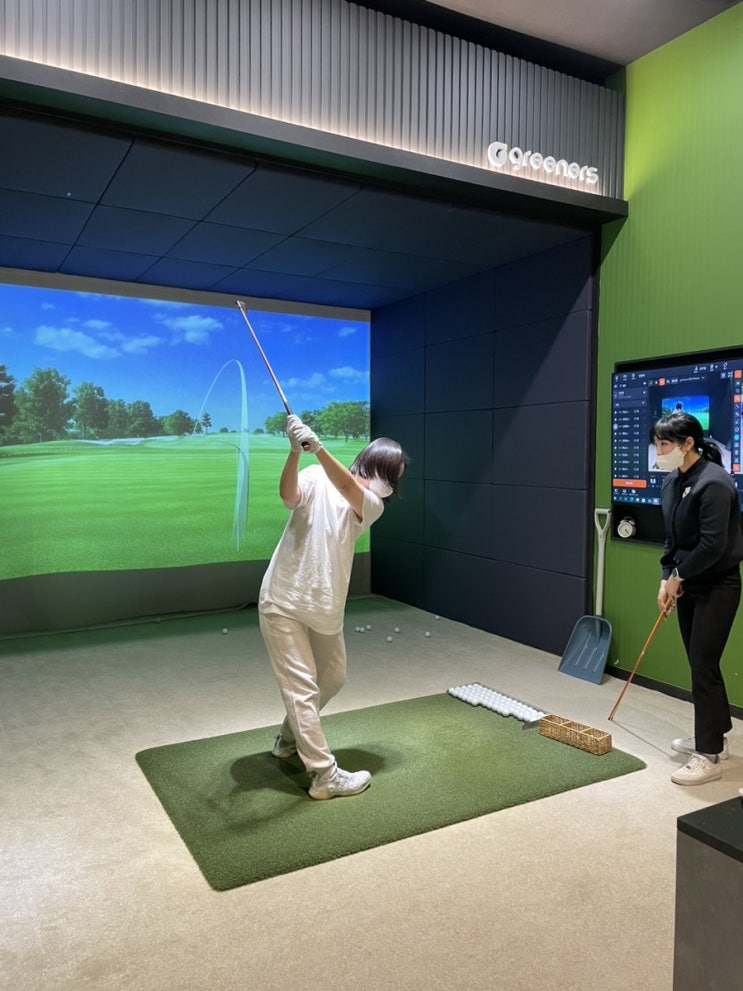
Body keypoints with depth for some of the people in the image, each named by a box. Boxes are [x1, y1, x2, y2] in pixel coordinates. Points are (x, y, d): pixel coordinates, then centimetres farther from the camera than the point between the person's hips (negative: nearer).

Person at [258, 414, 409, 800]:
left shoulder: (373, 505, 1)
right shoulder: (316, 478, -5)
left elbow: (348, 489, -20)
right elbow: (289, 495, -25)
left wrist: (318, 447, -38)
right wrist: (296, 452, -43)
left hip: (324, 607, 6)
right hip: (284, 601, -6)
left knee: (332, 678, 19)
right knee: (302, 687, -3)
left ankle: (289, 739, 40)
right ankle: (325, 775, 5)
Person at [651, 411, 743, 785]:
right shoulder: (671, 482, 4)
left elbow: (712, 545, -24)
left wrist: (679, 576, -12)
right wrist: (667, 578, 1)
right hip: (688, 584, 8)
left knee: (704, 665, -5)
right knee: (699, 662, 15)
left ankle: (709, 756, 6)